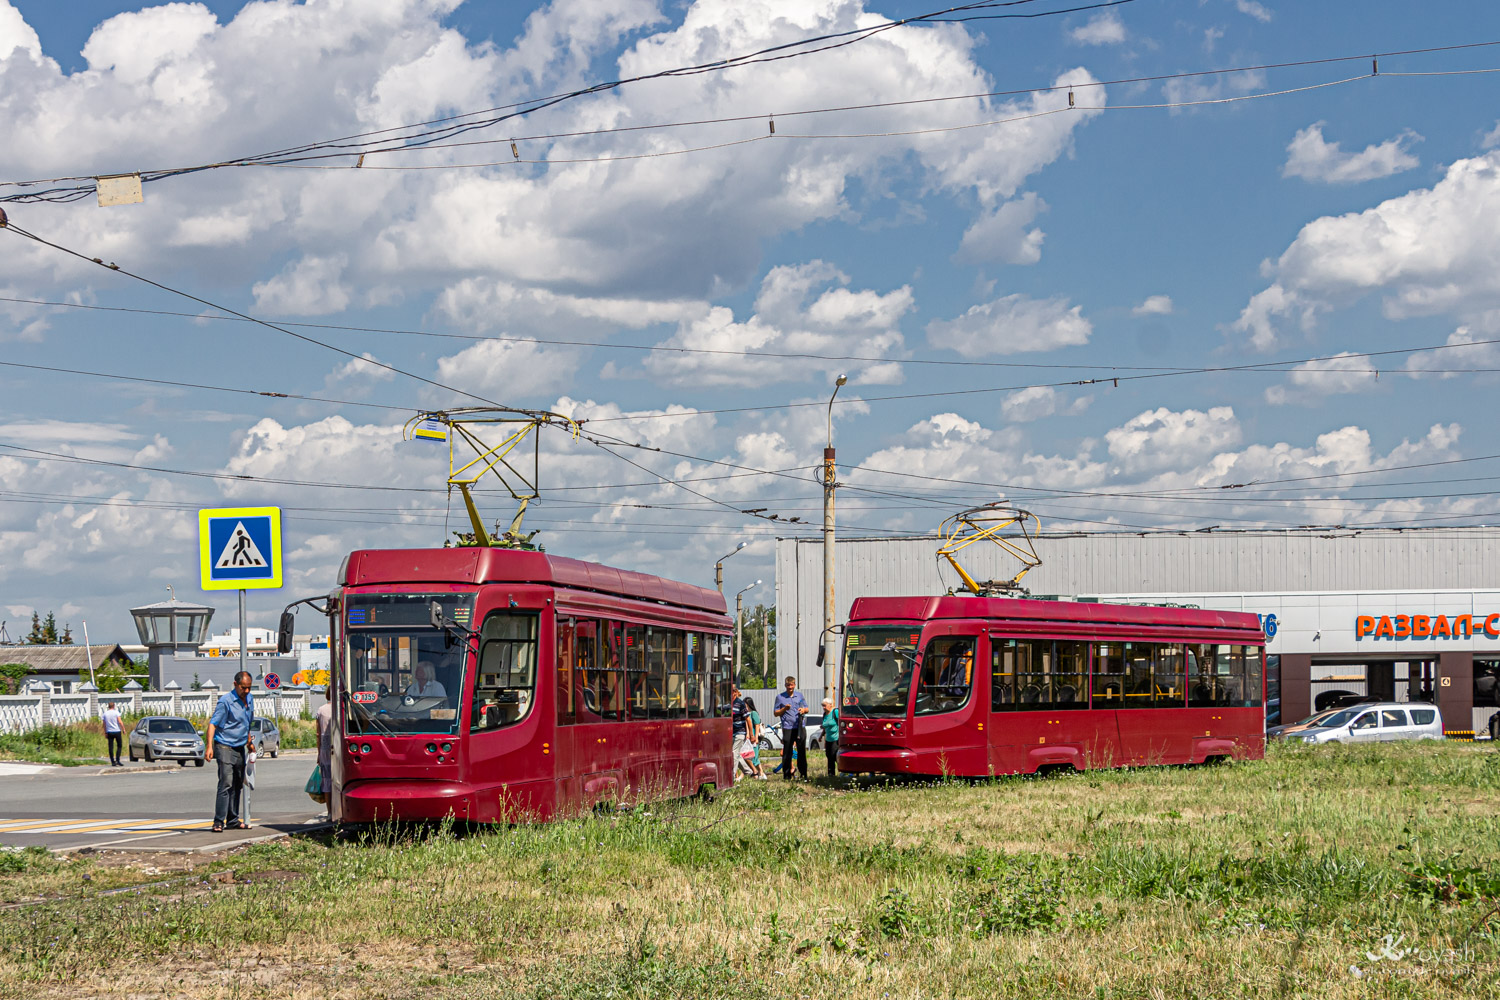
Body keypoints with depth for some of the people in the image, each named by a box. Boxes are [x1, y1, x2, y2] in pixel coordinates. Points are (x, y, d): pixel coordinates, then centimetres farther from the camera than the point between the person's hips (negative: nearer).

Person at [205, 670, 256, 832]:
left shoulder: (249, 699, 9)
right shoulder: (226, 701, -15)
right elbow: (213, 723, -19)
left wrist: (249, 742, 28)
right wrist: (209, 746, -28)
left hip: (240, 748, 8)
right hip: (225, 747, -8)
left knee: (237, 785, 11)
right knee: (226, 784, -15)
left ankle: (233, 820, 20)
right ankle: (219, 822, -14)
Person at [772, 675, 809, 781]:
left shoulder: (799, 695, 15)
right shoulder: (780, 697, 7)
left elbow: (807, 709, 21)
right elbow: (775, 713, 8)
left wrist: (803, 709, -2)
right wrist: (784, 709, -9)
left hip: (800, 727, 2)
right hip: (787, 728, -2)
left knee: (802, 752, 2)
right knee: (787, 753, -2)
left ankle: (803, 774, 9)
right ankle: (787, 775, 3)